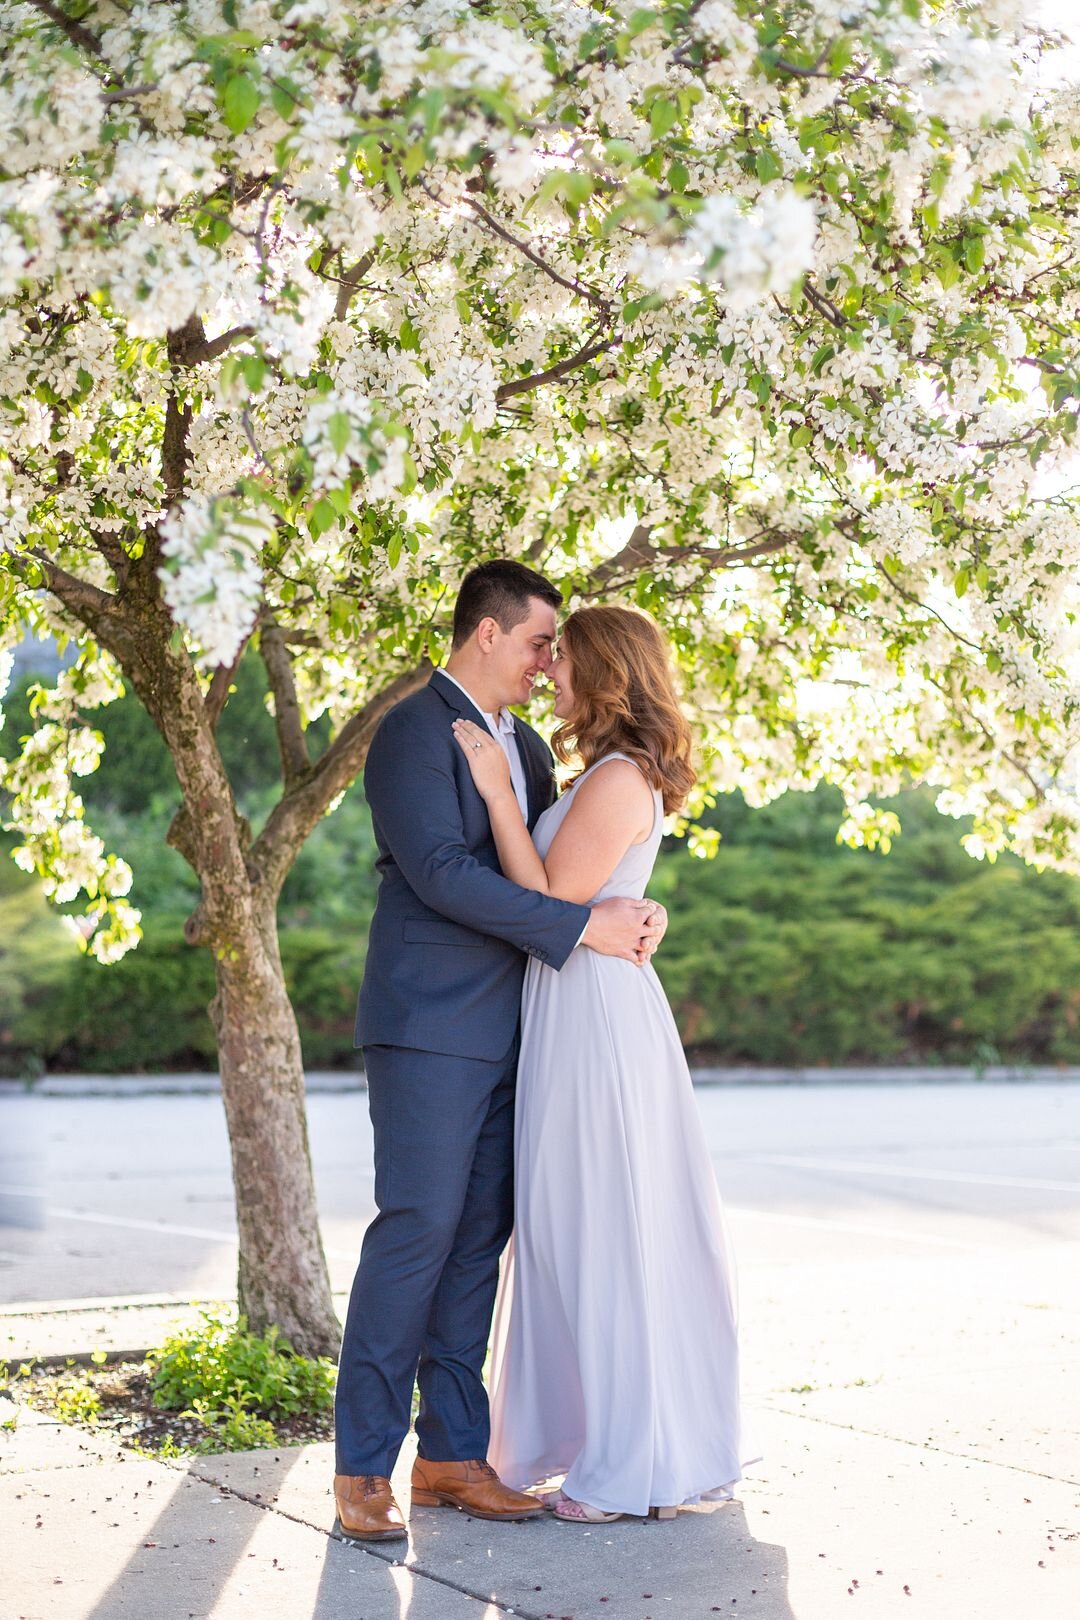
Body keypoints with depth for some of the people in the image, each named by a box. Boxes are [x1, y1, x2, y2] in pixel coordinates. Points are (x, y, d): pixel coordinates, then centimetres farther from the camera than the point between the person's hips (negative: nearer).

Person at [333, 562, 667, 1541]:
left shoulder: (526, 746, 19)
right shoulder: (415, 730, -8)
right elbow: (441, 873, -19)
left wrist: (634, 911, -1)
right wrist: (582, 927, -19)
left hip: (505, 1031, 8)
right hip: (431, 1024, -8)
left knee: (479, 1238, 8)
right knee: (417, 1230, -9)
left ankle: (453, 1453, 14)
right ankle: (362, 1467, -1)